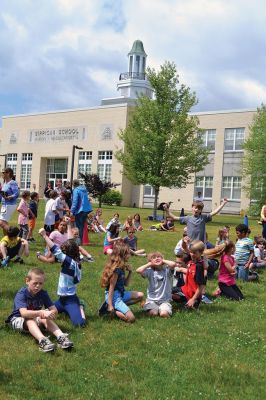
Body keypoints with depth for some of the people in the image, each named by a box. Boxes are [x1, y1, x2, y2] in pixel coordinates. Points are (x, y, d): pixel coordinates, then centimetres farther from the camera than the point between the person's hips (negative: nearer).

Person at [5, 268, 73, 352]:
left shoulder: (43, 294, -9)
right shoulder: (21, 294, -24)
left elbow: (54, 310, -14)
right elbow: (24, 313, -39)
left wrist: (50, 313, -38)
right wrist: (41, 312, -52)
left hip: (34, 318, 5)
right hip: (18, 319, -4)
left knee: (46, 319, -25)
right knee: (30, 320, -36)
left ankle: (61, 337, -45)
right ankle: (42, 340, -59)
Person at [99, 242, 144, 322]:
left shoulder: (121, 267, 7)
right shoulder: (116, 269, -20)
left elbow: (125, 284, 14)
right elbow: (111, 288, -19)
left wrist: (130, 272, 0)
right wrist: (110, 305, -19)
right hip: (113, 296, -9)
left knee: (140, 295, 6)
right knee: (131, 318, -17)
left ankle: (117, 307, 3)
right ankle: (110, 308, -3)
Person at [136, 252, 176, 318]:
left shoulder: (166, 270, -4)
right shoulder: (150, 271, -3)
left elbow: (173, 264, -27)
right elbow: (138, 270, -19)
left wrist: (163, 260, -8)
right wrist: (149, 264, -8)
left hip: (165, 300, -1)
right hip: (152, 300, 1)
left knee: (163, 314, -25)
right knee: (153, 313, -23)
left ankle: (164, 308, 10)